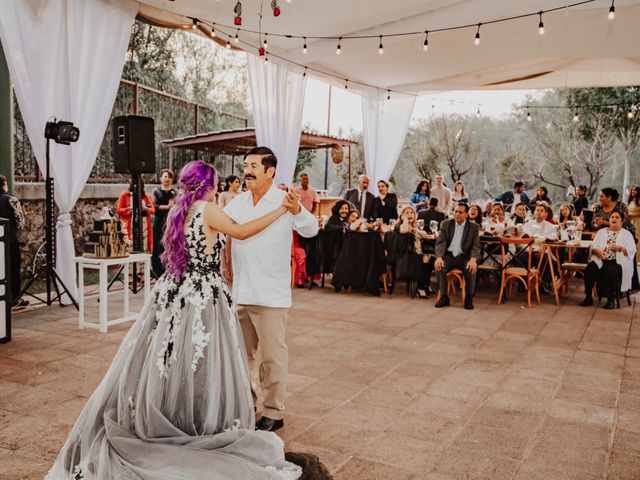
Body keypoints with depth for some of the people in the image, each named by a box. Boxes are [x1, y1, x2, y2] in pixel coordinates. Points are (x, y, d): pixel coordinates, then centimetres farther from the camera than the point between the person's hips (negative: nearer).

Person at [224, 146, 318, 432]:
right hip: (240, 292, 6)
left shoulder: (285, 201, -12)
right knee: (243, 352, 21)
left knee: (272, 356, 3)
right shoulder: (238, 202, 7)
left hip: (271, 295, -6)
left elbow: (310, 230, -26)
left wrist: (297, 211, -45)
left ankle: (273, 413, 16)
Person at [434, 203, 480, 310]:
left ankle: (469, 298, -13)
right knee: (439, 266, -30)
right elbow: (440, 242, -3)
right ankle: (444, 297, -14)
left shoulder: (474, 227, 3)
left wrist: (473, 259, -26)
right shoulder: (446, 224, 5)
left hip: (464, 256, -1)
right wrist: (439, 257, -23)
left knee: (471, 268, -32)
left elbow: (476, 246, -5)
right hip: (449, 255, 1)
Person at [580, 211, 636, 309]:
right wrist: (596, 250, -14)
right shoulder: (601, 231, 21)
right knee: (590, 269, -28)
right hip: (600, 260, 3)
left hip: (618, 262, -3)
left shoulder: (626, 234, 13)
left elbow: (632, 250, -1)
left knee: (611, 271, -35)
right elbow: (593, 245, 9)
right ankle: (588, 297, -17)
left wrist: (619, 248, -18)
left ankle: (611, 299, -19)